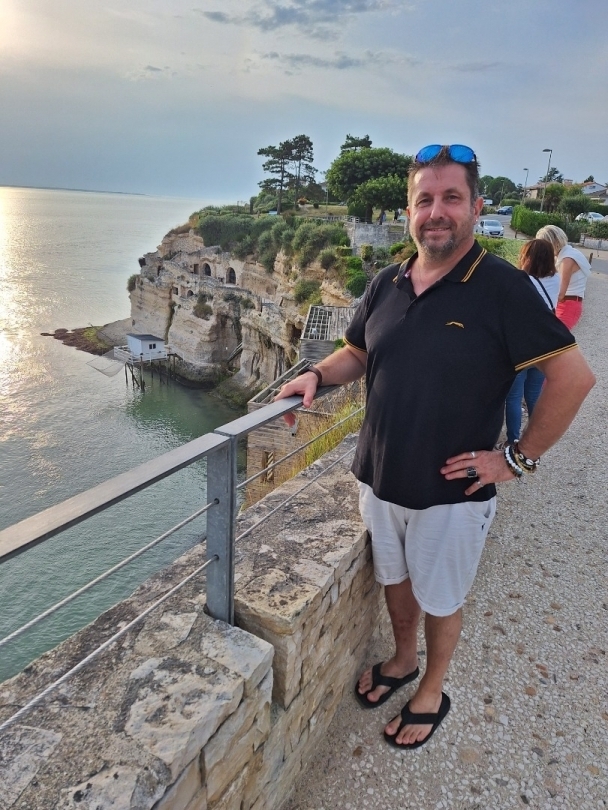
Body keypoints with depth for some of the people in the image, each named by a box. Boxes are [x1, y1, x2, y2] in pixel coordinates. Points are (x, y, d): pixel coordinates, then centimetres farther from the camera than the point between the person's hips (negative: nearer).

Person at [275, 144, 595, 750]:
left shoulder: (502, 288, -16)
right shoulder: (387, 284, 1)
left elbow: (573, 376, -15)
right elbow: (357, 354, 13)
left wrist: (519, 458, -14)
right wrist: (317, 375, -7)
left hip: (451, 491, -5)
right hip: (378, 478, 5)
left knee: (439, 599, 17)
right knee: (393, 577, 25)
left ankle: (431, 692, 45)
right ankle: (402, 660, 53)